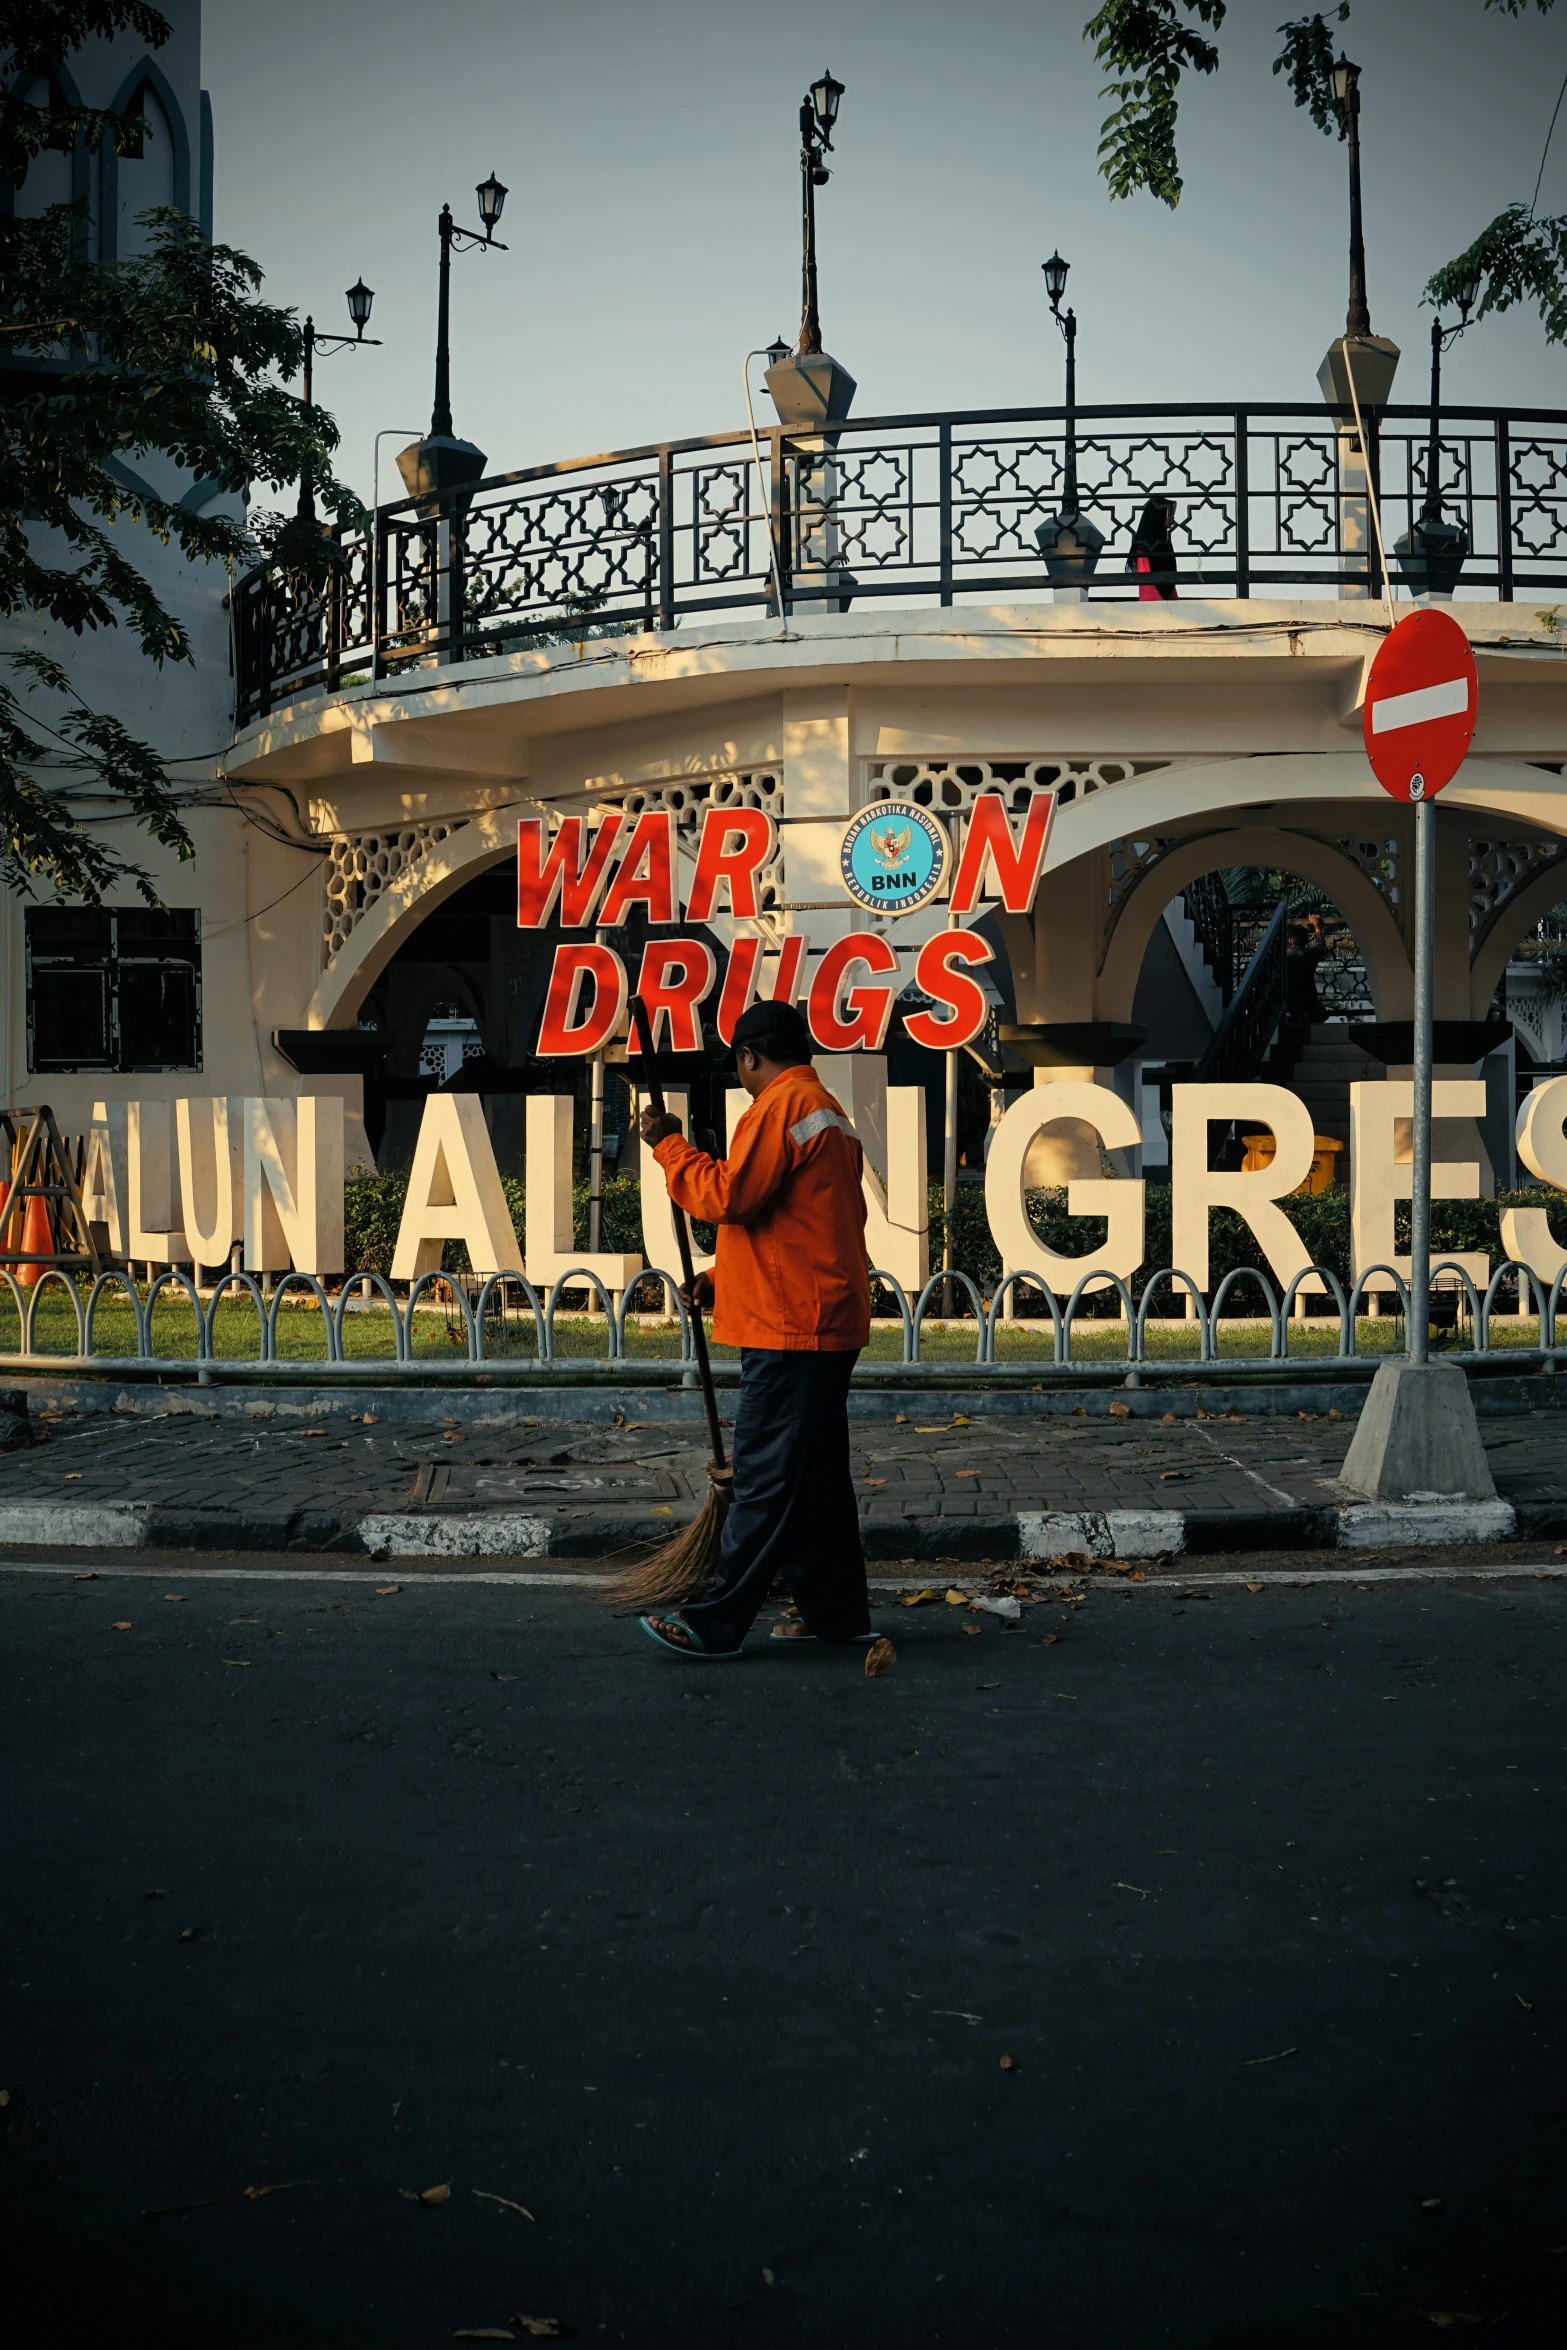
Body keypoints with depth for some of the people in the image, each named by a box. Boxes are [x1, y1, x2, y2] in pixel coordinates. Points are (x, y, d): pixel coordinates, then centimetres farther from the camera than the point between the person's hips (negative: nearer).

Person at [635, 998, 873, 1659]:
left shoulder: (780, 1107, -12)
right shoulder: (827, 1110, 21)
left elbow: (728, 1195, -19)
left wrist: (670, 1147, -5)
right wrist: (726, 1277, 23)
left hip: (790, 1329, -10)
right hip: (829, 1322, 10)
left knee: (766, 1479, -7)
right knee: (818, 1474, 14)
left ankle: (717, 1623, -5)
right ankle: (837, 1611, 20)